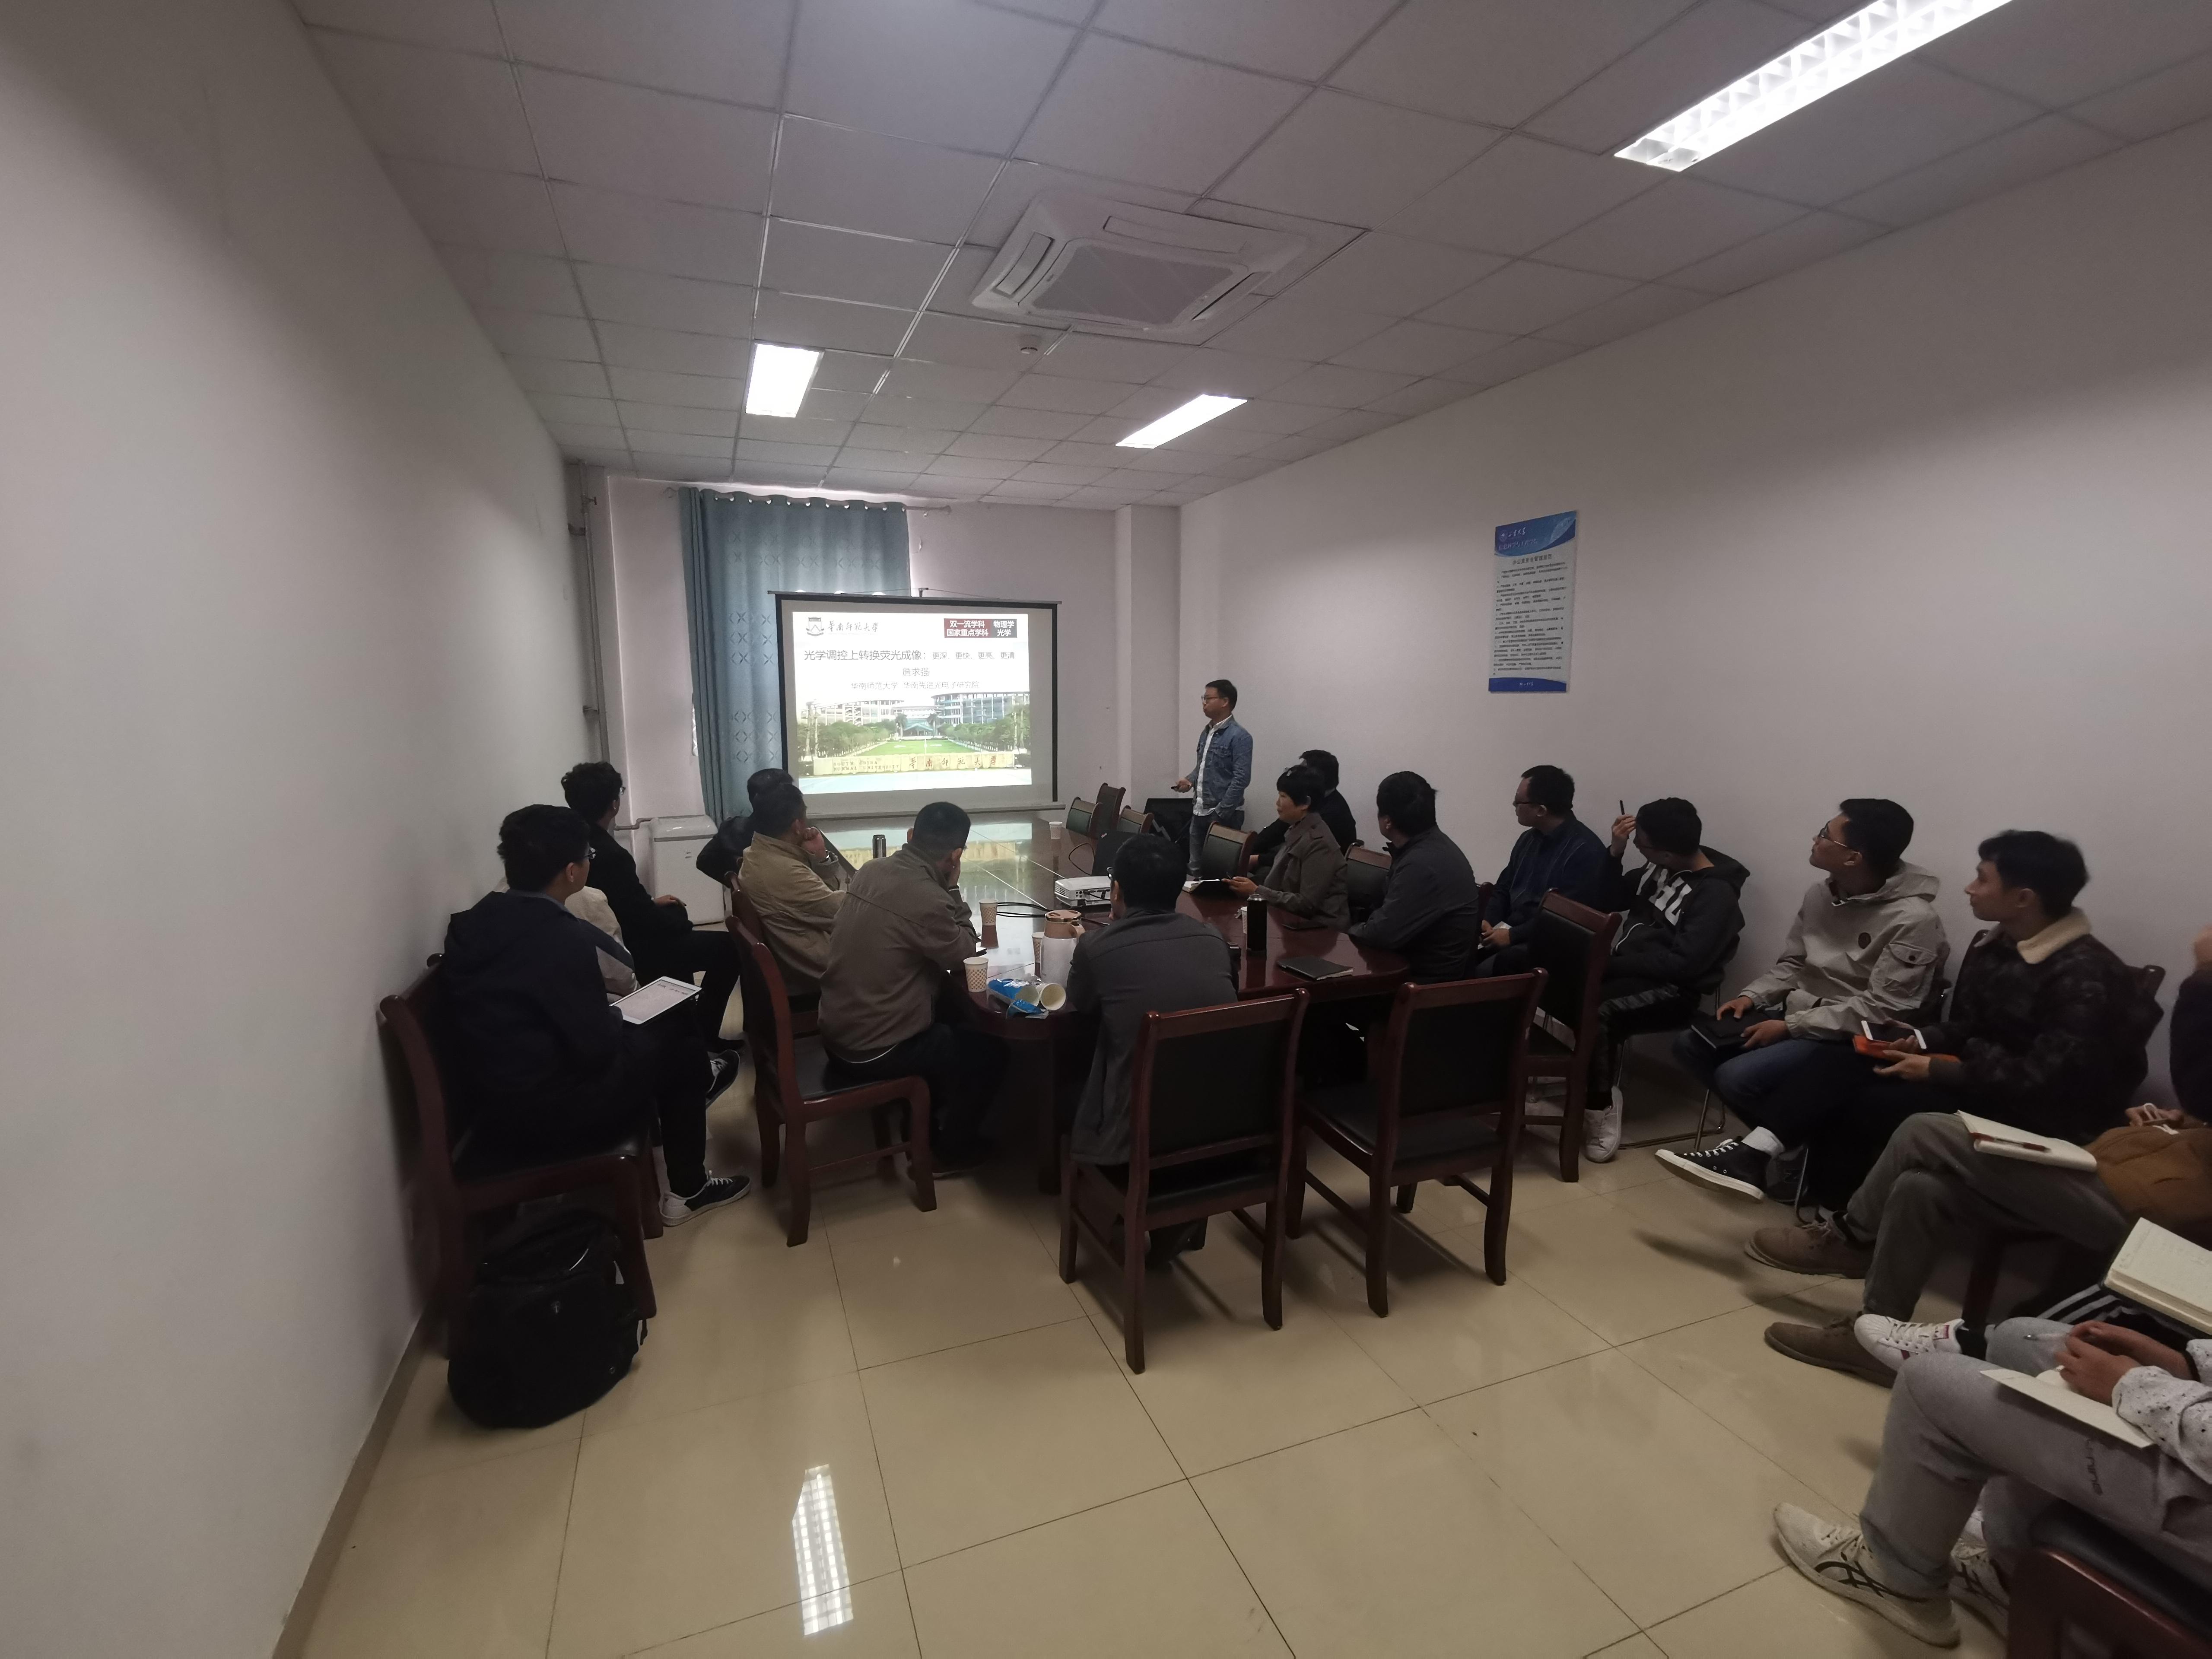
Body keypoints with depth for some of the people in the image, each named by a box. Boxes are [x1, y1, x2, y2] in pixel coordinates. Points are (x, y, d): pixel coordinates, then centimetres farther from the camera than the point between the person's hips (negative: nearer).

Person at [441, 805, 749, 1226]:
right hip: (543, 1117, -8)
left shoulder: (474, 923, 0)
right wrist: (615, 1017, 0)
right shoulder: (561, 939, -26)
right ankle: (687, 1190, 22)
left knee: (645, 1033, 21)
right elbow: (598, 1048, -20)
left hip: (493, 1105, 8)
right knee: (680, 1041, 9)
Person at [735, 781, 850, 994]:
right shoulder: (785, 873, -29)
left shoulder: (757, 855, 2)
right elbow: (843, 912, -22)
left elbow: (824, 896, 7)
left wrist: (821, 857, -8)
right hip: (813, 974, -9)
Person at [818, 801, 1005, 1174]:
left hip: (837, 1031, 8)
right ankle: (951, 1150, 25)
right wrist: (953, 888, -6)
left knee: (951, 1024, 29)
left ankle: (923, 1124, 39)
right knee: (989, 1049, 10)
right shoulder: (928, 900, -27)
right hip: (872, 1052, -8)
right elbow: (965, 955, -9)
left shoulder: (872, 870, -1)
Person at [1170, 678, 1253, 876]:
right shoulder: (1206, 733, 12)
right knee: (1196, 867, 12)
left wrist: (1220, 814, -19)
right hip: (1199, 812, 8)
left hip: (1224, 814, -8)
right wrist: (1190, 780, 4)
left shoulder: (1239, 737, -13)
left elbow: (1241, 780, -18)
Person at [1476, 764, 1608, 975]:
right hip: (1508, 928, 8)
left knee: (1484, 971, -34)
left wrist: (1513, 936, -20)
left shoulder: (1585, 850, -13)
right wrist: (1488, 920, -3)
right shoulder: (1529, 838, 13)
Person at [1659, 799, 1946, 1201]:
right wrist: (1751, 997, -4)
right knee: (1690, 1046, -6)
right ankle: (1787, 1140, 0)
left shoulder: (1913, 920, -19)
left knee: (1737, 1076, -29)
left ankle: (1764, 1146, -3)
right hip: (1797, 1014, 8)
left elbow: (1881, 1010, -22)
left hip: (1852, 1040, -8)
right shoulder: (1820, 892, 3)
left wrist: (1790, 1026, -22)